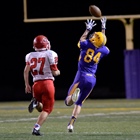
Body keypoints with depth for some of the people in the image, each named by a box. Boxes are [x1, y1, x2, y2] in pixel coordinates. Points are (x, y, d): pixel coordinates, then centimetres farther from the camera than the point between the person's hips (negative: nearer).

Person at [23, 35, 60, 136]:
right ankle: (36, 128, -13)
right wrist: (58, 72, 20)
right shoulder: (51, 54, -3)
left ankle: (35, 102, -12)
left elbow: (26, 71, 1)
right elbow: (54, 72, -2)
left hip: (36, 84, 4)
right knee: (47, 109, 3)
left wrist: (27, 85, 7)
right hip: (48, 83, -4)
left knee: (41, 108, 22)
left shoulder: (30, 56, 8)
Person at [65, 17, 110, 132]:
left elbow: (82, 39, 17)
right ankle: (71, 123, 7)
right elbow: (102, 42, 24)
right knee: (79, 102, 16)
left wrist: (88, 30, 30)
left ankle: (74, 93, -35)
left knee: (68, 102, -1)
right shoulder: (103, 50, 0)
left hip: (82, 76, -3)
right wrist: (103, 29, 34)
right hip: (92, 79, 3)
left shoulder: (86, 45, -9)